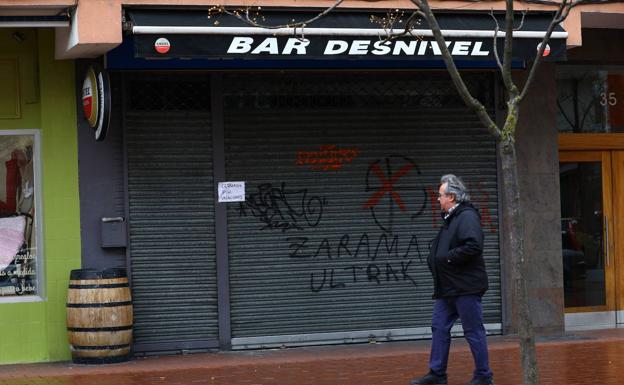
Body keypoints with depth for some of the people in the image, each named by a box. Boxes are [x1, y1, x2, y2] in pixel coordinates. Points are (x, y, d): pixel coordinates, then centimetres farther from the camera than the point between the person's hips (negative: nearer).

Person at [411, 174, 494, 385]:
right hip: (447, 288, 10)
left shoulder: (467, 217, -14)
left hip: (465, 287, -10)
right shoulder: (450, 218, 17)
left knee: (474, 331, -2)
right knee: (439, 327, 10)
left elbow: (473, 247, -28)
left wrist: (447, 257, -20)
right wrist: (434, 259, 8)